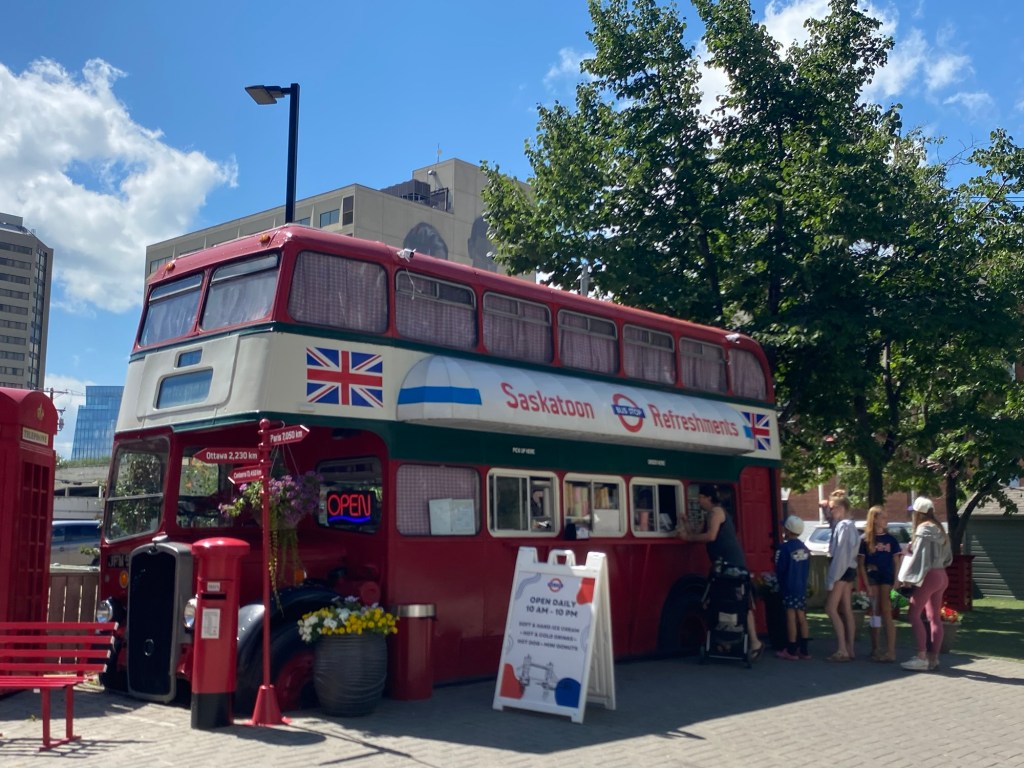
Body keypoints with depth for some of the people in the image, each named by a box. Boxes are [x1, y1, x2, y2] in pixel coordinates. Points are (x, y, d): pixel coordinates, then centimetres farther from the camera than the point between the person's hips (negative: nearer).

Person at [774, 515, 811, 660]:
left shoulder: (785, 548, -14)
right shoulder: (804, 548, 6)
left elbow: (780, 570, -10)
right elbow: (807, 570, 12)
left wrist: (781, 584, 6)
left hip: (789, 588, -6)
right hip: (802, 588, 6)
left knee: (791, 618, -2)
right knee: (802, 618, 9)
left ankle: (791, 651, 1)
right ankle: (803, 650, 12)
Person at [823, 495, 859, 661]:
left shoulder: (844, 525, -15)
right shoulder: (849, 525, 16)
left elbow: (840, 553, -19)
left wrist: (832, 579, -19)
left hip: (842, 570, -10)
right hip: (849, 570, 10)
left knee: (830, 608, -8)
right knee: (846, 610, 11)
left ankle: (842, 650, -10)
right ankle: (849, 649, 14)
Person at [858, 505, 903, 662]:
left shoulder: (891, 539, 6)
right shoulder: (865, 540, 1)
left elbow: (896, 563, 5)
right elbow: (860, 564, -1)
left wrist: (896, 582, -5)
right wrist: (867, 584, -9)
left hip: (887, 579, 0)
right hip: (872, 579, 0)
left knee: (886, 613, -5)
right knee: (875, 612, 7)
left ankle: (890, 651, -6)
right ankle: (875, 649, 15)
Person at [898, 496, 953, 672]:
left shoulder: (923, 529, -12)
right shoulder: (939, 530, 14)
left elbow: (919, 555, -17)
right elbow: (948, 557, 18)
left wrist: (908, 577, -13)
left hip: (928, 576, -9)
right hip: (941, 575, 9)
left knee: (914, 614, -7)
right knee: (934, 617, 10)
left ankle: (922, 657, -12)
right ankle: (933, 657, 11)